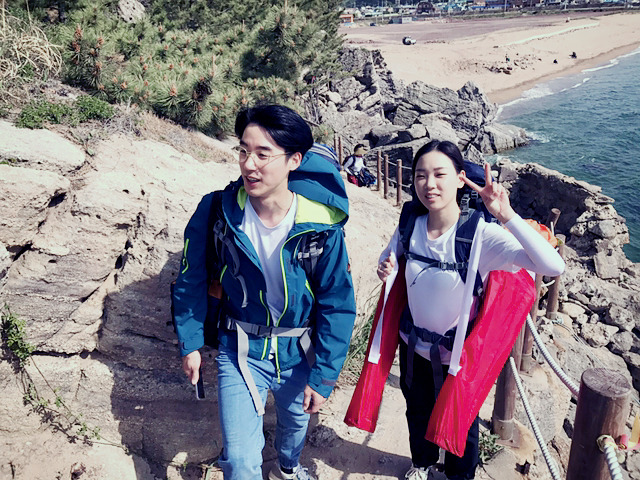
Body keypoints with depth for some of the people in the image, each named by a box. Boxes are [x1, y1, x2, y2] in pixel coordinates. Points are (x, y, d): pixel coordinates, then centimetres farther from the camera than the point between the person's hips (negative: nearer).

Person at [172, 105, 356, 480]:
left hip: (298, 351, 1)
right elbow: (191, 280, -3)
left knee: (296, 420, 28)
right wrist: (191, 343, 1)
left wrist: (323, 376, -10)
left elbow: (338, 305, -12)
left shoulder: (321, 225, -22)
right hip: (240, 351, -1)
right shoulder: (216, 211, -19)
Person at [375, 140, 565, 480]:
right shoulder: (411, 226, -14)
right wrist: (385, 268, -17)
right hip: (414, 346, 4)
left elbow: (553, 266, -37)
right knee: (418, 412, 28)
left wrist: (507, 215, -46)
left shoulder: (481, 233, -28)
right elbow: (390, 257, 7)